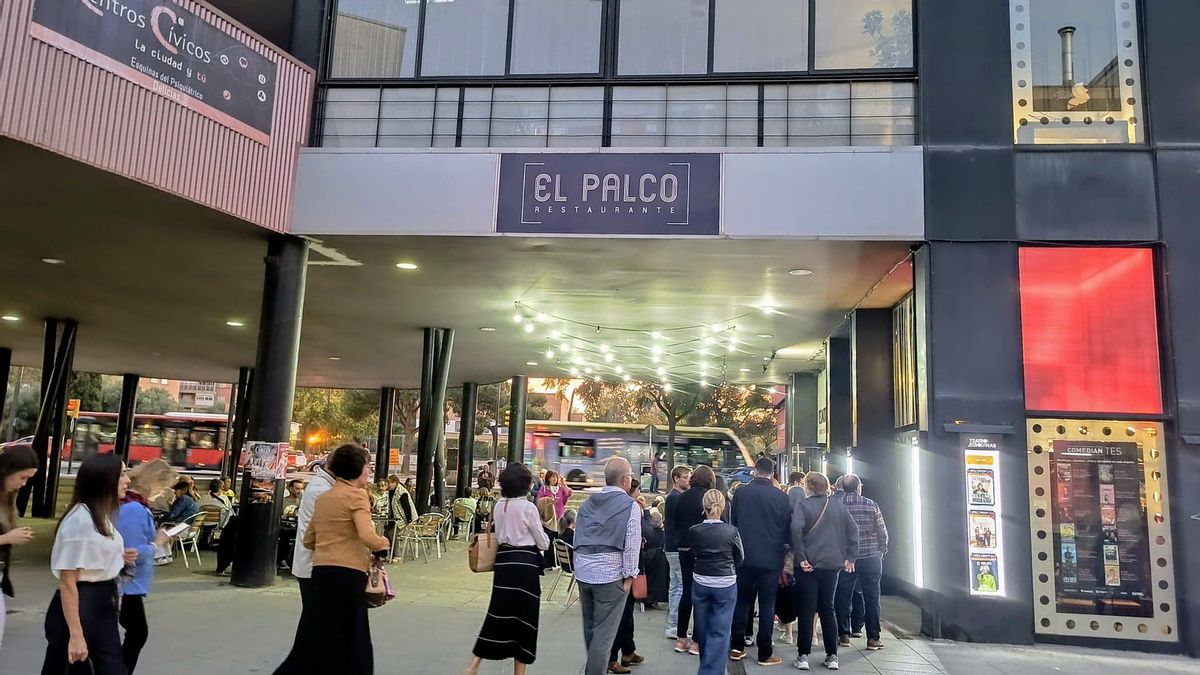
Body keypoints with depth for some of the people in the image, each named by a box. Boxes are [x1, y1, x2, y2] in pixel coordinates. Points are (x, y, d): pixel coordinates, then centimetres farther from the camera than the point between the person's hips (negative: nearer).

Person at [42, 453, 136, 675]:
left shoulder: (101, 515, 9)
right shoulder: (80, 520, -20)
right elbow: (67, 583, -21)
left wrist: (121, 558, 5)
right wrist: (75, 634, -22)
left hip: (102, 602, 10)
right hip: (81, 604, -10)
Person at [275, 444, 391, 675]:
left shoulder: (323, 498, 16)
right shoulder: (357, 495, -8)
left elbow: (308, 540, 20)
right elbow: (367, 536, -19)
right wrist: (383, 545, -1)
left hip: (321, 572, 7)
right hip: (347, 574, -7)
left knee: (316, 641, 13)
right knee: (348, 644, 4)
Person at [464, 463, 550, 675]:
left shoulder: (498, 506, 6)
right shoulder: (528, 507, -12)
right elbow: (543, 543, -4)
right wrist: (544, 538, 15)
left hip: (503, 562, 6)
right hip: (525, 564, -6)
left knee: (498, 614, 13)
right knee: (523, 617, 5)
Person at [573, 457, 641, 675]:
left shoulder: (588, 503, 10)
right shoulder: (630, 506, -8)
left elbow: (577, 538, 14)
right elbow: (632, 545, -11)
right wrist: (629, 575, -3)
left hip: (583, 572, 7)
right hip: (611, 575, -6)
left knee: (590, 628, 21)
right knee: (604, 633, 0)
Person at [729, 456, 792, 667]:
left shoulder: (741, 493, -4)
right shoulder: (781, 497, -8)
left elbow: (732, 523, 4)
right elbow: (788, 529, 1)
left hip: (745, 557, 1)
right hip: (771, 560, -1)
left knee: (742, 602, 12)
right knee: (767, 606, 5)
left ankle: (737, 647, 16)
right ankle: (765, 654, 9)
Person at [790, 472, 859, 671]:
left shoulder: (803, 504, -8)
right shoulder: (837, 505, 6)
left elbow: (796, 529, -22)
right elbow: (853, 529, 5)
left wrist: (801, 557, -15)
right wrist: (850, 557, 7)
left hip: (808, 565, -4)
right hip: (832, 564, 4)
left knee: (806, 610, 4)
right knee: (827, 608, 14)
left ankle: (803, 656, 6)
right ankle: (832, 656, 17)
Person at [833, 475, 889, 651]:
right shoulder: (871, 505, -5)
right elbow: (883, 532, -2)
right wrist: (882, 552, 13)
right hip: (870, 557, 0)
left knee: (843, 597, 9)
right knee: (872, 598, 6)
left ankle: (844, 635, 14)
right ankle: (873, 638, 7)